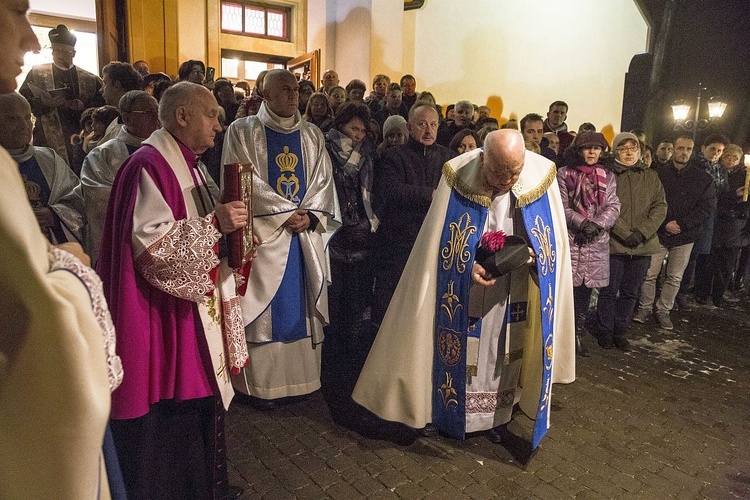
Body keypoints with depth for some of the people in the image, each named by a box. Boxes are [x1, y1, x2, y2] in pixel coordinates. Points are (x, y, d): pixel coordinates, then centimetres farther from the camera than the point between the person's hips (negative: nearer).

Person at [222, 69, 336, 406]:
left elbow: (323, 180, 9)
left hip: (305, 235, 4)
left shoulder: (312, 135, 13)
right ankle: (262, 384, 13)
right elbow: (244, 182, -9)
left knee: (302, 306, 9)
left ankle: (302, 376, 21)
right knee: (264, 310, 1)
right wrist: (287, 213, -14)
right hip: (263, 235, -4)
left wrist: (310, 216, -9)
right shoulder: (242, 132, 0)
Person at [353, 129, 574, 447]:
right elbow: (439, 244, -10)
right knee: (463, 356, 11)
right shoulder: (459, 178, -17)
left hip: (512, 298, 2)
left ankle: (497, 417, 37)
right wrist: (468, 268, -23)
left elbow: (553, 242, -1)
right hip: (466, 295, -2)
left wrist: (530, 254, -19)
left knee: (504, 358, 16)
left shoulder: (541, 177, -12)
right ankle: (454, 414, 34)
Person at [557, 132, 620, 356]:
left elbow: (613, 207, 4)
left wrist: (597, 224, -13)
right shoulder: (564, 174, 3)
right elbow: (562, 207, -3)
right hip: (570, 238, -3)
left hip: (597, 242, 3)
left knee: (586, 288, 8)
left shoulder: (607, 177, 12)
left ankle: (578, 333, 20)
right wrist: (582, 223, -16)